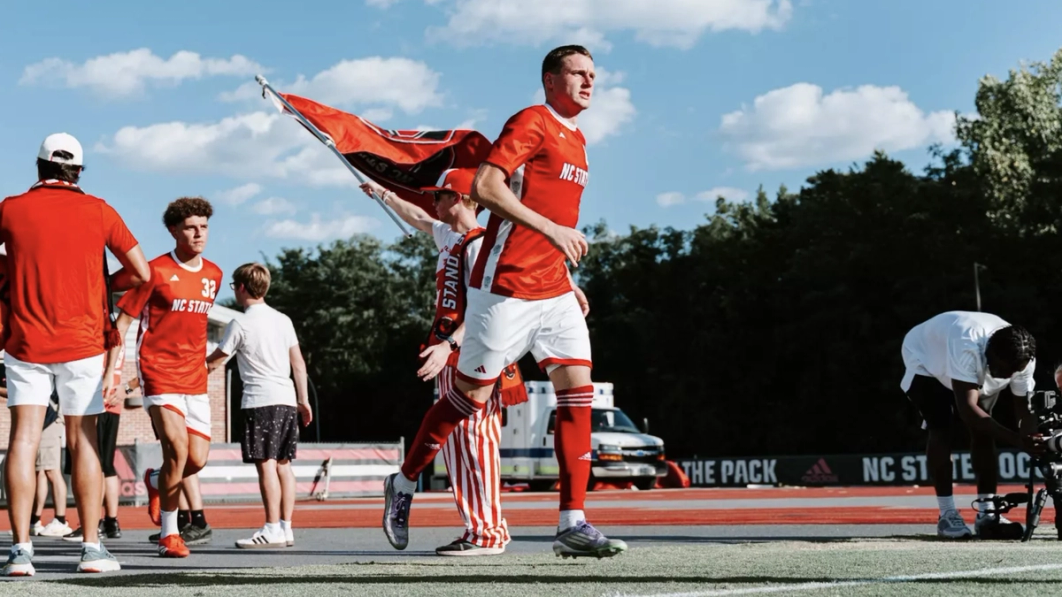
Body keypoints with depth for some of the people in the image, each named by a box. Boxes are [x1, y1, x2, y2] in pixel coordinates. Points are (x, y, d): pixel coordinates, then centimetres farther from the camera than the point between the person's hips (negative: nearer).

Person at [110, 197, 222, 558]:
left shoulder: (213, 274, 10)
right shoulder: (156, 271, -7)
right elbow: (123, 320, -5)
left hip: (195, 379, 5)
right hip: (159, 375, -5)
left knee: (197, 460, 0)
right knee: (177, 451, -17)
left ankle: (155, 483, 34)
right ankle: (168, 534, -1)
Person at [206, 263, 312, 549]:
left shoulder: (239, 324, -4)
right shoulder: (283, 320, 13)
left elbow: (213, 362, 4)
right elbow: (298, 363, 13)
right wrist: (303, 400, 18)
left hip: (260, 400, -7)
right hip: (287, 399, 7)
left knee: (265, 464, -8)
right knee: (283, 463, 8)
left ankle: (272, 529, -12)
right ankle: (287, 527, 8)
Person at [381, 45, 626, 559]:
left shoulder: (576, 140, 18)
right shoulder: (532, 122, -8)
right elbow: (484, 188, -20)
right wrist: (552, 228, -24)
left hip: (553, 290, 7)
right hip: (505, 287, -7)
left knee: (578, 387, -6)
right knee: (470, 393, 2)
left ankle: (572, 525, -6)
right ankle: (403, 484, 23)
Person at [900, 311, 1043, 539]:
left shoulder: (1021, 359, -28)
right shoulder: (966, 346, -47)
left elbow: (1024, 406, -19)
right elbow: (967, 409, -50)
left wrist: (1034, 440, -37)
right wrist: (1015, 439, -56)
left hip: (976, 371, 5)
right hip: (925, 360, -5)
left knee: (983, 430, -10)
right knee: (941, 428, -20)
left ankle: (987, 513, -4)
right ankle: (947, 514, -14)